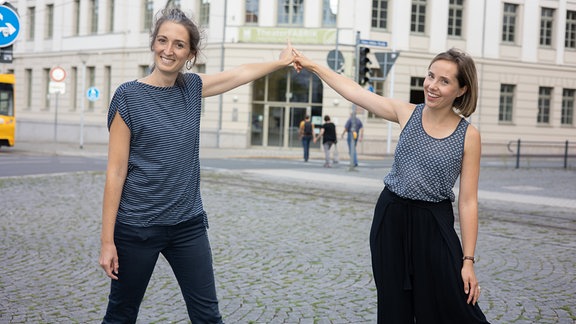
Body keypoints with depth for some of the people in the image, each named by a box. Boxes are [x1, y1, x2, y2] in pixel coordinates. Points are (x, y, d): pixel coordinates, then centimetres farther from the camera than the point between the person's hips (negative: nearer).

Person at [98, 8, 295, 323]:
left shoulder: (192, 88, 3)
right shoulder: (129, 95, -10)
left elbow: (240, 73, 21)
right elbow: (115, 172, -11)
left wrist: (281, 61, 31)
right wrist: (107, 241, -12)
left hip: (189, 225, 4)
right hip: (137, 227, -4)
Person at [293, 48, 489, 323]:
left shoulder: (468, 136, -9)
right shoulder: (406, 113, -2)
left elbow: (468, 202, -8)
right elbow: (354, 91, 6)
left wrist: (468, 260, -8)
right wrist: (312, 66, 9)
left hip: (433, 226, -3)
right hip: (390, 218, 3)